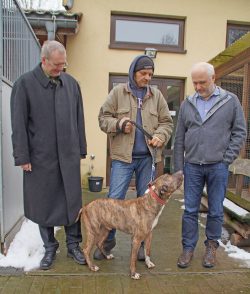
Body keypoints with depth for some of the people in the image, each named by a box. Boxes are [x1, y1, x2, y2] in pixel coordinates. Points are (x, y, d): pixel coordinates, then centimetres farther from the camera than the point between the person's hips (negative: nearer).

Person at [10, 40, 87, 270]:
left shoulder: (71, 83, 5)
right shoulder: (25, 83, -4)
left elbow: (79, 119, 9)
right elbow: (19, 124, -5)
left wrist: (81, 149, 9)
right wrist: (23, 156, -7)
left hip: (69, 156, 2)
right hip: (40, 156, -2)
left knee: (72, 202, 9)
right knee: (43, 203, 10)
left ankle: (74, 245, 27)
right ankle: (50, 247, 29)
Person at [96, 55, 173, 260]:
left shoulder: (156, 95, 9)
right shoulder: (118, 92, 3)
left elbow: (167, 122, 10)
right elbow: (103, 118, 4)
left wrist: (160, 136, -10)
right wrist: (119, 124, -15)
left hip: (147, 158, 3)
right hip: (123, 156, -2)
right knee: (114, 199, -1)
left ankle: (141, 241, 28)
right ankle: (108, 239, 20)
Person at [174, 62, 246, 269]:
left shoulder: (231, 101, 2)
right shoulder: (187, 104, 7)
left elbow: (240, 132, 3)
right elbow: (179, 139, 8)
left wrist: (227, 159, -6)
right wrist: (178, 168, 4)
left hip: (218, 167, -1)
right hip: (192, 166, 2)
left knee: (216, 211, 9)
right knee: (190, 210, 7)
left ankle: (211, 247, 28)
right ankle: (188, 248, 20)